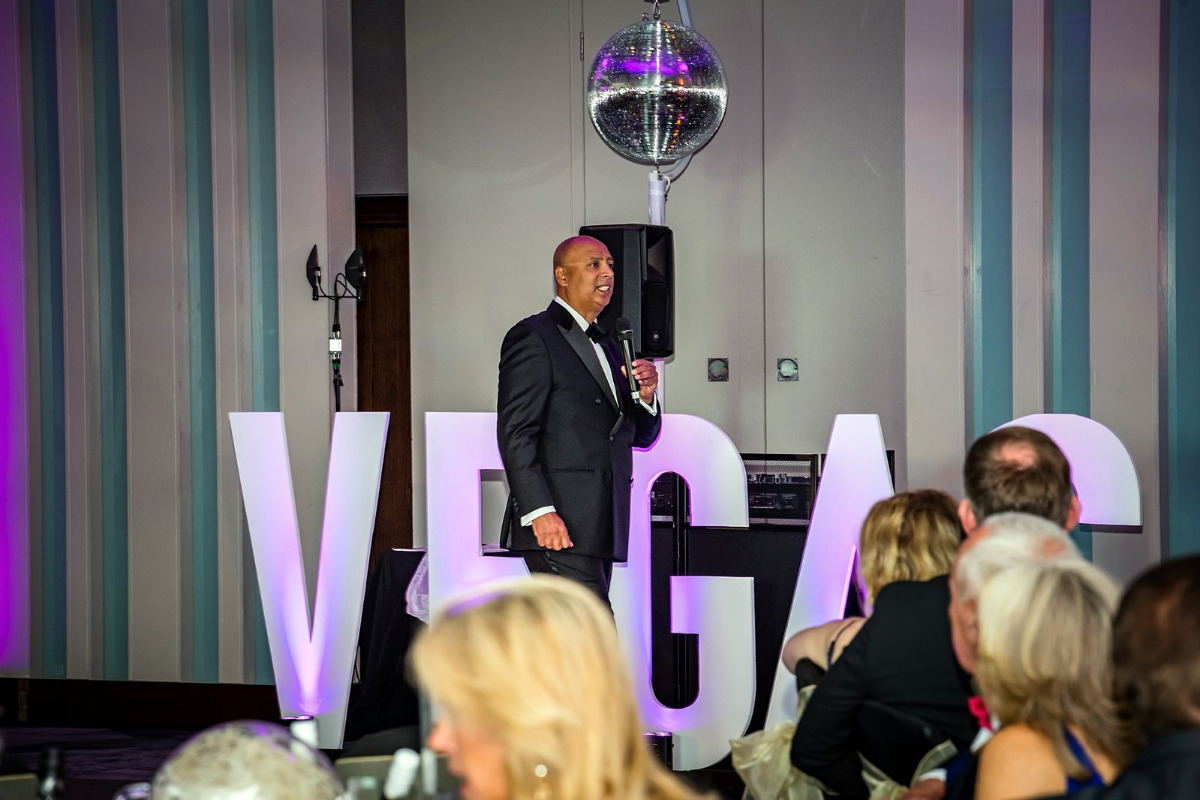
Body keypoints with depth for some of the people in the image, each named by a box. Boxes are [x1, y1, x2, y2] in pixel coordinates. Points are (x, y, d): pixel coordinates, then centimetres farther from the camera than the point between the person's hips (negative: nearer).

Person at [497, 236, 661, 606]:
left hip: (598, 529, 8)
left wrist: (645, 396, 2)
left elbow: (640, 436, 24)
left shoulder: (607, 348, 22)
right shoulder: (532, 338, -4)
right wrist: (539, 512, -21)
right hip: (557, 525, -8)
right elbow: (514, 433, -12)